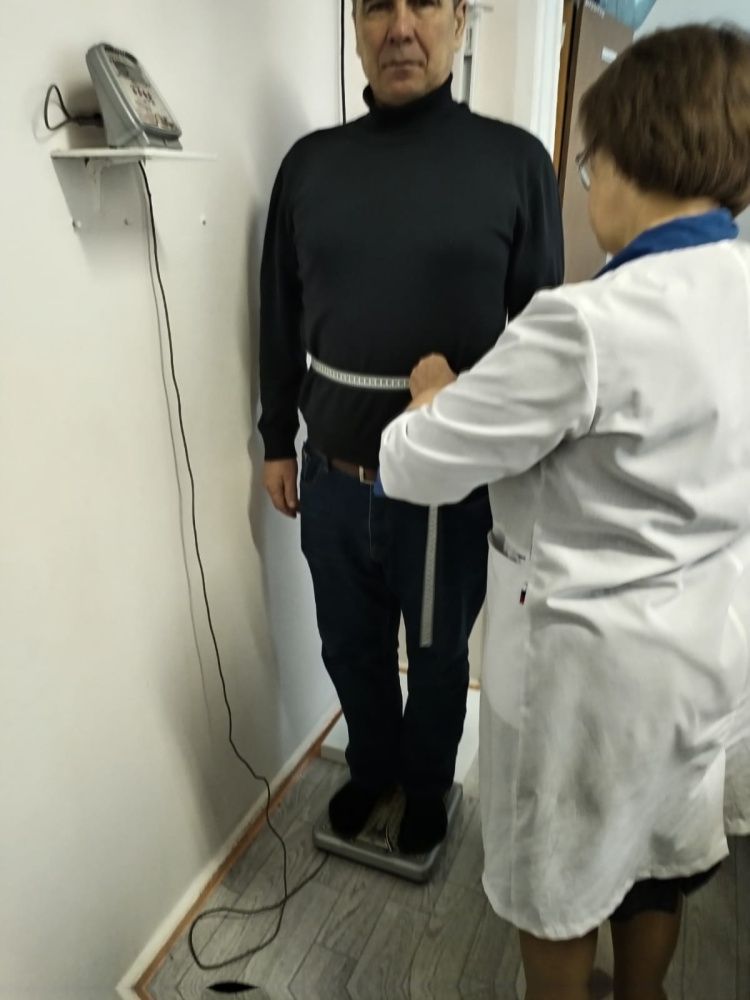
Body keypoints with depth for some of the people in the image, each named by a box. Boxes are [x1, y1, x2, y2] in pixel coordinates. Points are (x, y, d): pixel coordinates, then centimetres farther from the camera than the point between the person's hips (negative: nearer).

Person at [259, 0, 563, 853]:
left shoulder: (515, 161, -5)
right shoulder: (309, 162, 3)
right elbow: (280, 319, 9)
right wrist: (277, 441, 10)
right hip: (333, 481, 3)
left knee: (437, 659, 18)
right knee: (351, 650, 21)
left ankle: (428, 786, 48)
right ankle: (373, 768, 50)